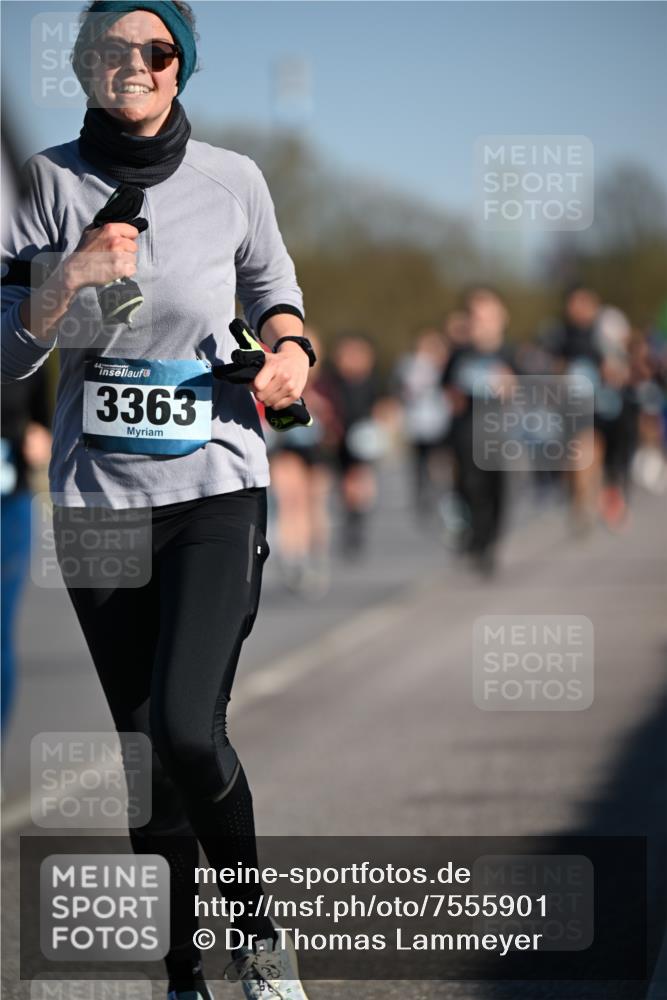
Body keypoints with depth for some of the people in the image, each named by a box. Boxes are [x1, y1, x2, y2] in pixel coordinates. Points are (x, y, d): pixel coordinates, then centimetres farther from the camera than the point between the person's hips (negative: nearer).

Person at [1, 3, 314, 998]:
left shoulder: (231, 180, 0)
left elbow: (271, 282, 20)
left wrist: (289, 344, -1)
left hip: (217, 488, -2)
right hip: (97, 503, 2)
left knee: (187, 729, -20)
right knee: (144, 752, 8)